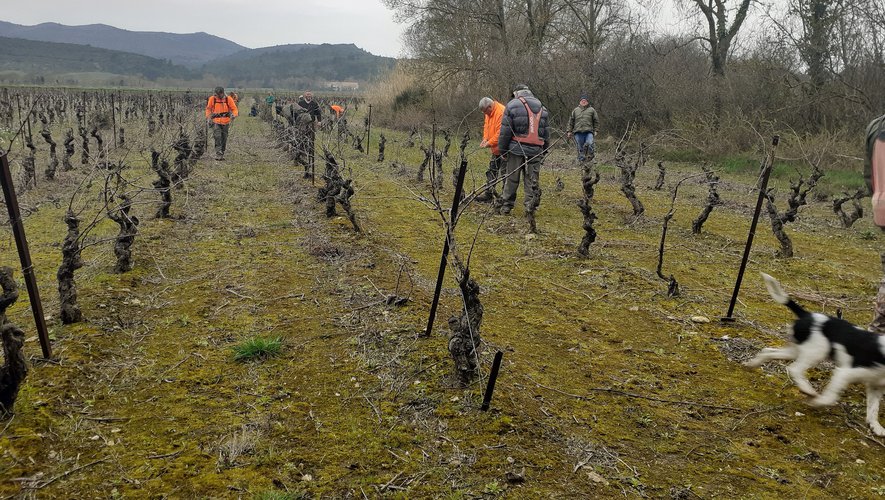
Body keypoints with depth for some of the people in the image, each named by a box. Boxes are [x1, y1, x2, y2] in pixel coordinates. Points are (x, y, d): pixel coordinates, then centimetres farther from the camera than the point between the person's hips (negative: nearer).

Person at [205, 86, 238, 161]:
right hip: (216, 122, -1)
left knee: (224, 139, 9)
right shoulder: (212, 99, -3)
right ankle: (218, 154, -20)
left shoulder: (228, 99, -4)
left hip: (225, 122, 1)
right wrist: (208, 118, 0)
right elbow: (208, 109, 10)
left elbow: (234, 109, 0)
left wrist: (234, 115, -19)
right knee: (218, 137, -17)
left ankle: (222, 154, 23)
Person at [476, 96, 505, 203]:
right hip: (496, 149, 10)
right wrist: (485, 138, 2)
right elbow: (486, 125, 18)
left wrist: (489, 143, -20)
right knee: (492, 171, 15)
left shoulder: (501, 112, -24)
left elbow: (500, 133, -27)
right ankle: (488, 193, 24)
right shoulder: (489, 113, 7)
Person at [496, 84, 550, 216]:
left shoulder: (512, 105, 0)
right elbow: (546, 132, 17)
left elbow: (505, 131, -5)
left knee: (511, 179, 6)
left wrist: (502, 149, 1)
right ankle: (530, 208, 6)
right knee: (532, 181, 7)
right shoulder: (542, 108, 14)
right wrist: (544, 151, 22)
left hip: (517, 149, -3)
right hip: (535, 151, 3)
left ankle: (506, 206, 13)